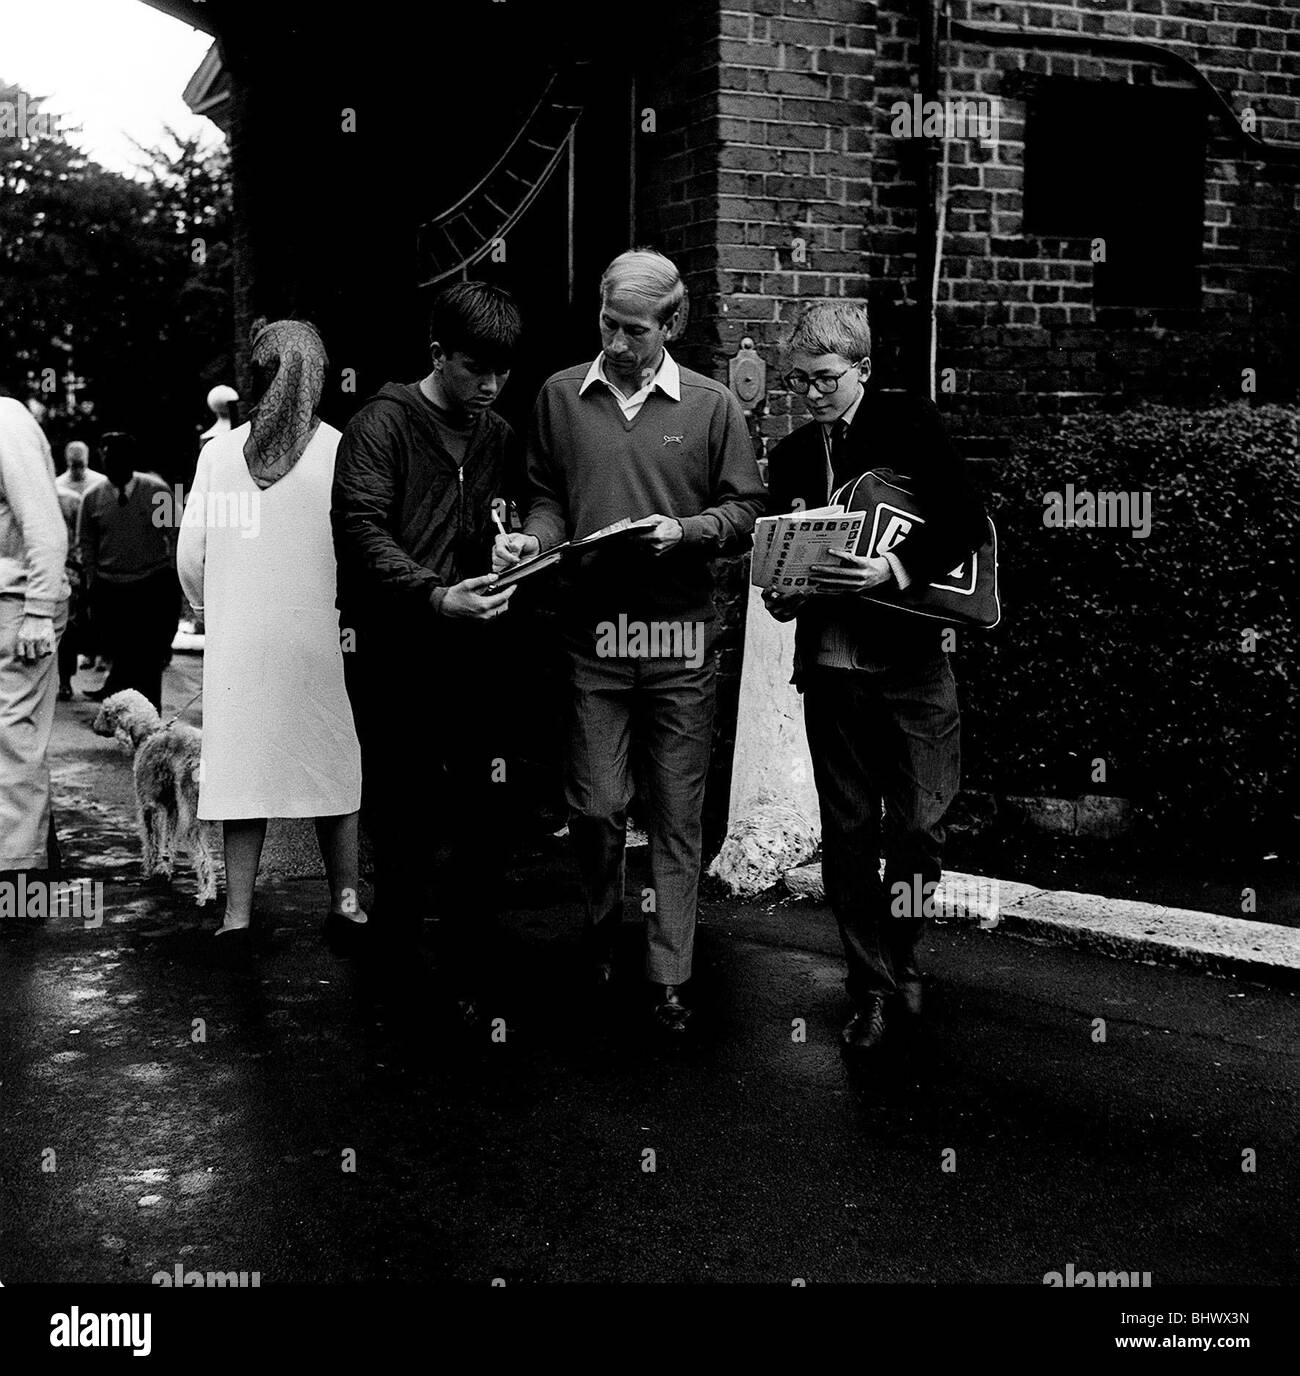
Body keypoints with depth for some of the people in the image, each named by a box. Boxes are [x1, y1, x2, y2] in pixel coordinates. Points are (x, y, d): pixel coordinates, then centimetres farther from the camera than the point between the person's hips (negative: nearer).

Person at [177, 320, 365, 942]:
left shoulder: (219, 451, 0)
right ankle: (345, 902, 12)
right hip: (321, 633, -1)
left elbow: (190, 555, 2)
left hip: (237, 637, 1)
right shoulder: (341, 449, -6)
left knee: (241, 765, 8)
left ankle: (238, 912, 10)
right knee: (332, 765, 10)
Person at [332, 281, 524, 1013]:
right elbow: (361, 531, -15)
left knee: (483, 820, 3)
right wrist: (436, 596, -26)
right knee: (404, 823, 3)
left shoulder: (501, 437, 14)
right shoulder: (382, 424, -4)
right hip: (395, 655, -4)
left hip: (476, 652, 5)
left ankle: (470, 980, 15)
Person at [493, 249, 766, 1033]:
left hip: (682, 637, -1)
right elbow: (550, 497, 15)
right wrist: (535, 538, -5)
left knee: (678, 816, 4)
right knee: (596, 806, 1)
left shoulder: (712, 406, 3)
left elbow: (745, 511, 5)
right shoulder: (561, 396, 7)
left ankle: (670, 979, 14)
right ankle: (602, 934, 29)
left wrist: (684, 532, -12)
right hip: (592, 631, 1)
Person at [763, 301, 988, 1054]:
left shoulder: (910, 422, -2)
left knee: (919, 827, 2)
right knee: (847, 832, 6)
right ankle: (872, 988, 18)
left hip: (912, 658, -3)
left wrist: (894, 567, -25)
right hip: (830, 664, 4)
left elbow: (968, 520, -12)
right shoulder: (791, 454, 12)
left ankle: (902, 958, 28)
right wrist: (783, 594, -4)